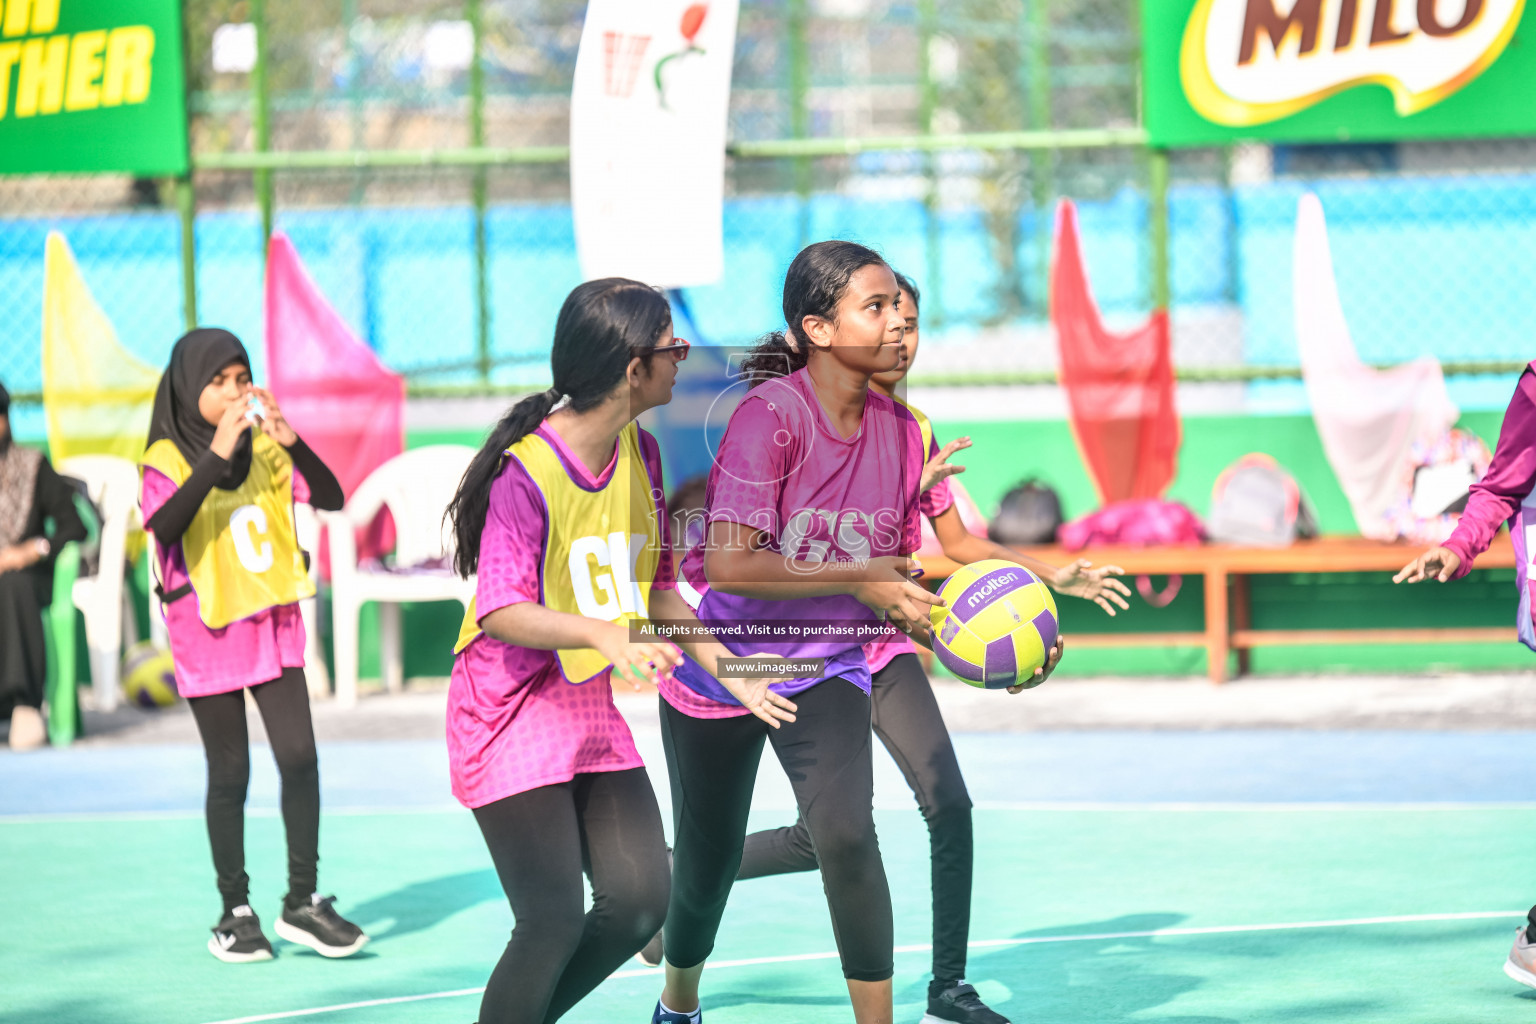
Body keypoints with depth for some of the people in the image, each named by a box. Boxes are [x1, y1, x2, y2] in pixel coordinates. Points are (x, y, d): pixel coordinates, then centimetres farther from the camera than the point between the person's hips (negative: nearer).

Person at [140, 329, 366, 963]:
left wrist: (292, 442, -22)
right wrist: (216, 456, -34)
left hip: (273, 626, 3)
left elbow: (332, 499, -8)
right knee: (230, 774, 2)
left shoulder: (264, 451, 2)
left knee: (298, 757, -6)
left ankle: (302, 901, 5)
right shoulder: (168, 460, -9)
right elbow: (165, 524, -28)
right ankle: (235, 911, 14)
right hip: (207, 634, -3)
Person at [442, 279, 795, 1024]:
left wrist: (727, 668, 10)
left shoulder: (641, 453, 5)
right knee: (553, 924, -13)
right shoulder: (527, 467, -20)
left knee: (640, 900, 0)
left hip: (592, 709, 8)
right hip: (511, 715, -8)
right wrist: (605, 635, -40)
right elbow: (500, 611, -26)